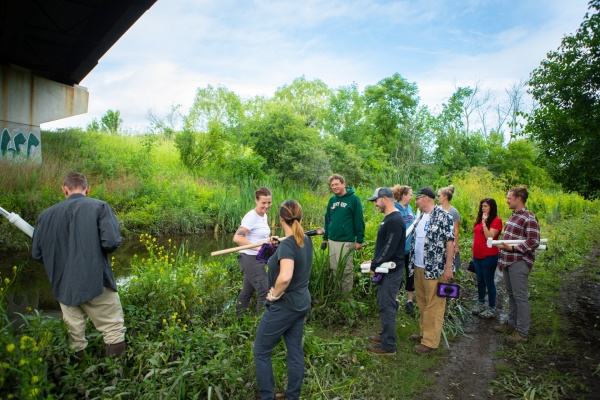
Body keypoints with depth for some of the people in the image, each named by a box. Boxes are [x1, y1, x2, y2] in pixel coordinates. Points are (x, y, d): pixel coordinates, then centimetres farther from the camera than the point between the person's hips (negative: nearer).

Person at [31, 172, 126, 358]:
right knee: (114, 332, 7)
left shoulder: (47, 214, 4)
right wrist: (98, 250, 4)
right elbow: (112, 242, -18)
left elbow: (36, 254, 7)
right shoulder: (99, 207, -7)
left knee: (74, 337, 17)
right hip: (96, 283, -4)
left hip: (64, 286, 4)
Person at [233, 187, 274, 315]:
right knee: (265, 291, -7)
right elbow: (237, 238, -26)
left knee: (247, 292, 17)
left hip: (259, 259, 9)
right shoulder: (251, 217, -17)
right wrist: (258, 247, -31)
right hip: (250, 259, -9)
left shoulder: (264, 215, 10)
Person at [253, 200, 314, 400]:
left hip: (283, 306, -8)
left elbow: (285, 276, -39)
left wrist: (276, 294, -22)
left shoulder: (287, 244, -24)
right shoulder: (306, 240, 1)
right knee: (295, 351, 17)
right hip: (301, 303, 8)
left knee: (261, 351, 10)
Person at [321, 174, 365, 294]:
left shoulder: (354, 199, -8)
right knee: (334, 270, 13)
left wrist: (359, 240, -9)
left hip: (346, 242, -6)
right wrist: (325, 238, 14)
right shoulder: (332, 200, 9)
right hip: (332, 241, 6)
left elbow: (359, 220, -8)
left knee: (346, 271, 2)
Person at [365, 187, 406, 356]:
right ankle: (386, 335, 32)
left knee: (386, 306, -3)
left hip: (392, 271, -10)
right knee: (383, 303, 18)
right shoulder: (389, 218, 12)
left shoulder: (395, 220, -20)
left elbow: (389, 248, -23)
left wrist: (374, 266, -16)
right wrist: (374, 262, 13)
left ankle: (388, 346, 6)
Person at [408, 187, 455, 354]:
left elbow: (450, 241, -14)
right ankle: (424, 333, 32)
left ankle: (431, 341, 7)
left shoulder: (443, 216, -11)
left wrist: (448, 267, -16)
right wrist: (413, 264, 17)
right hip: (418, 268, 8)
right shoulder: (421, 217, 13)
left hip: (435, 269, -8)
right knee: (422, 303, 18)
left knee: (434, 305, 0)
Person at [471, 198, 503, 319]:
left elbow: (490, 237, -20)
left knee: (489, 282, 3)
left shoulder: (496, 220, -10)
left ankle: (492, 308, 16)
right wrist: (474, 252, 17)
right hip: (477, 256, 7)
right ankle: (480, 304, 31)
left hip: (489, 257, -7)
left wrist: (484, 223, -20)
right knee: (480, 281, 17)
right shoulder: (480, 219, 9)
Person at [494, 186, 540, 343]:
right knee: (511, 294, 17)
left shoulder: (529, 218, -13)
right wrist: (501, 259, 21)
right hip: (508, 262, 9)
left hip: (519, 263, -9)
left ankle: (522, 331, 7)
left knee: (520, 296, -2)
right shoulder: (513, 216, 15)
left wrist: (512, 248, -22)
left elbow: (534, 242, -19)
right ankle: (512, 324, 29)